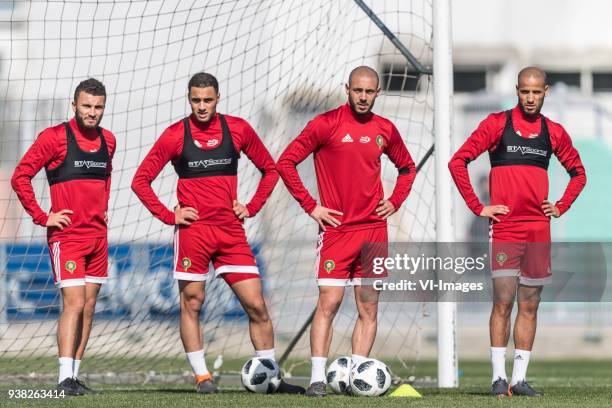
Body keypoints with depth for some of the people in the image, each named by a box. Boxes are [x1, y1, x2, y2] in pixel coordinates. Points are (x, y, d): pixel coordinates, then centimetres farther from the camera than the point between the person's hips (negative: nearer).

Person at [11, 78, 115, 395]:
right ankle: (65, 379, -18)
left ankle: (73, 377, 12)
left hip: (97, 235, 7)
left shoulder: (107, 140, 11)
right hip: (67, 235, -7)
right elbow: (20, 177, -7)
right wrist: (42, 217, -10)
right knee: (74, 304, -16)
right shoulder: (55, 137, -8)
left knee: (88, 307, 7)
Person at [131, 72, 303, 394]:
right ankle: (202, 377, 7)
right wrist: (168, 216, -4)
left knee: (256, 304, -2)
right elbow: (141, 180, 4)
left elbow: (270, 170, 17)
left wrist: (252, 208, 7)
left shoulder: (238, 129, 6)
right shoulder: (175, 135, 0)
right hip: (193, 231, -2)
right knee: (191, 304, -1)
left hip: (231, 232, 2)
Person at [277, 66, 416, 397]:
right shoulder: (327, 124, -5)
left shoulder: (385, 130, 9)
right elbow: (285, 162, -4)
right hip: (337, 228, -5)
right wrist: (310, 206, -7)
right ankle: (318, 378, -11)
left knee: (369, 307, 3)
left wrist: (395, 201, 10)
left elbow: (407, 167, 26)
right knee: (329, 302, -11)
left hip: (374, 229, 5)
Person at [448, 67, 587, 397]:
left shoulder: (554, 132, 10)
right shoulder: (497, 124, 0)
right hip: (504, 226, -3)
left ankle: (519, 379, 8)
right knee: (503, 302, -10)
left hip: (539, 229, 4)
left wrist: (561, 207, 9)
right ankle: (499, 377, -6)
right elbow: (458, 162, -1)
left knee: (529, 305, 4)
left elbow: (578, 173, 23)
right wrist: (478, 207, -5)